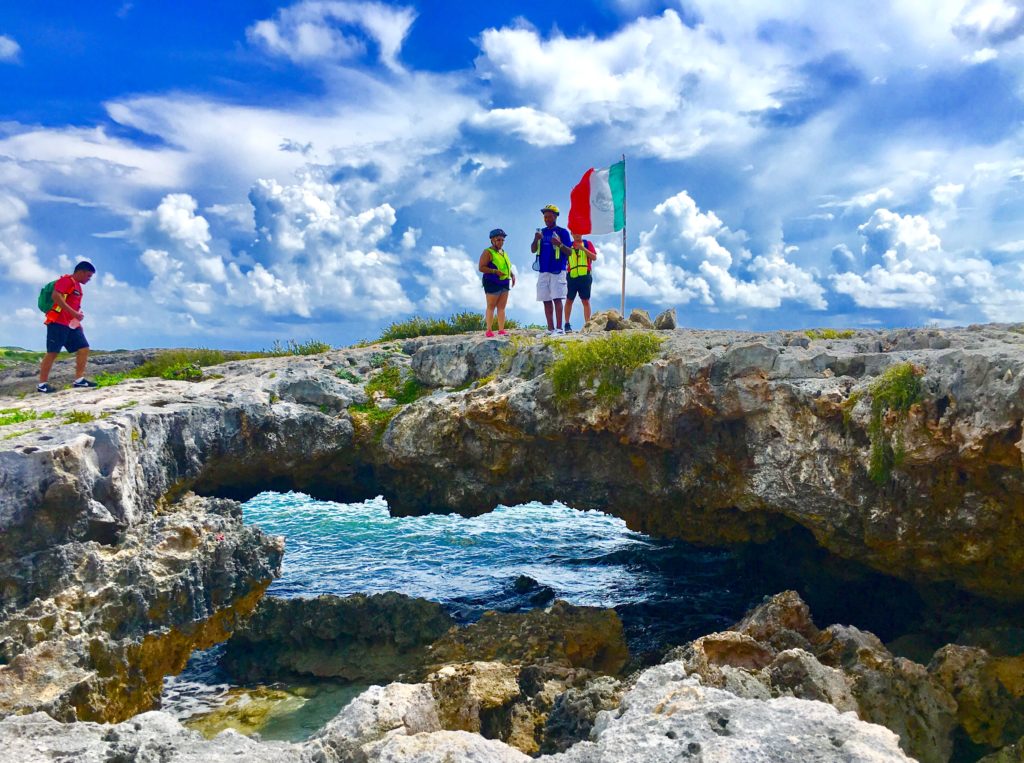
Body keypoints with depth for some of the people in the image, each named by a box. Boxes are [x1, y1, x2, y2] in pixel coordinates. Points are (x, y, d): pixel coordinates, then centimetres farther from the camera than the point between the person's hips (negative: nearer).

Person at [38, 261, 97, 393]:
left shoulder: (78, 286, 22)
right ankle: (42, 384, -5)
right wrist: (73, 313, -24)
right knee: (53, 352, -9)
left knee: (84, 348, 1)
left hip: (72, 324, 9)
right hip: (58, 322, -9)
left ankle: (79, 379, 1)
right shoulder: (66, 280, -6)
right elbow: (56, 296, -21)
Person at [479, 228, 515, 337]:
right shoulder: (488, 252, -6)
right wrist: (495, 271, -22)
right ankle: (489, 330, -1)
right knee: (491, 307, -4)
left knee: (502, 307, 6)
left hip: (504, 283, 7)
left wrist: (512, 274, 10)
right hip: (492, 283, -7)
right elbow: (481, 267, -13)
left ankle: (501, 329, 8)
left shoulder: (503, 252, 18)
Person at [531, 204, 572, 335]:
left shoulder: (562, 232, 1)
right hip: (543, 271, 5)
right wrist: (536, 239, -10)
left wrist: (560, 244, -22)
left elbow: (569, 252, -3)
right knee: (546, 300, 5)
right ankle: (550, 329, 10)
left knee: (557, 299, -13)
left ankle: (559, 328, -14)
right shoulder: (541, 232, 15)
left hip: (557, 270, -5)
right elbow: (533, 250, 9)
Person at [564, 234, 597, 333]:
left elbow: (594, 257, -3)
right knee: (569, 300, 4)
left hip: (585, 276, -1)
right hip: (572, 276, 2)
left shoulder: (587, 244, 8)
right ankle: (567, 324, 12)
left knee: (586, 301, -3)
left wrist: (583, 248, -14)